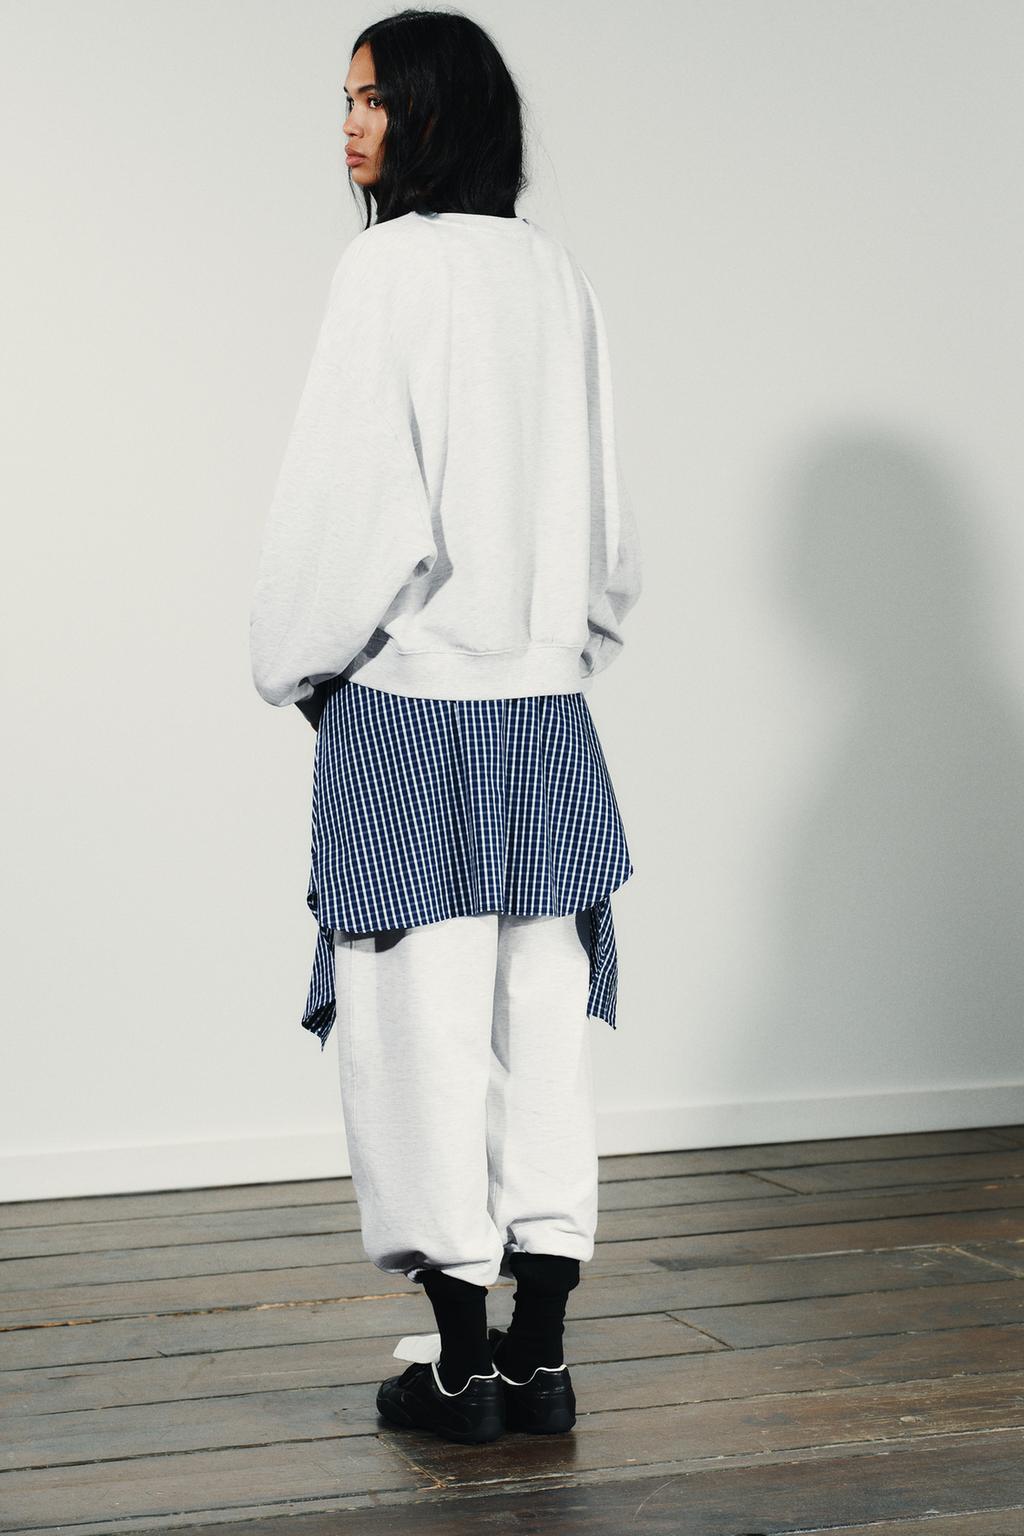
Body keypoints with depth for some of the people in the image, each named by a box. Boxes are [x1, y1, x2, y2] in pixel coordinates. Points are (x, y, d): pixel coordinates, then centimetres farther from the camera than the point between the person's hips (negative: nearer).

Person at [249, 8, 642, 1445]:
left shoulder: (393, 266, -11)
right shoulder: (558, 273, 7)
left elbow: (355, 500, -14)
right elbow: (607, 505, 11)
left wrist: (297, 665, -1)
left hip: (411, 709, -6)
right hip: (545, 707, 6)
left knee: (423, 1024, 1)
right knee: (543, 1025, 8)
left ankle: (459, 1362, 7)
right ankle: (540, 1353, 13)